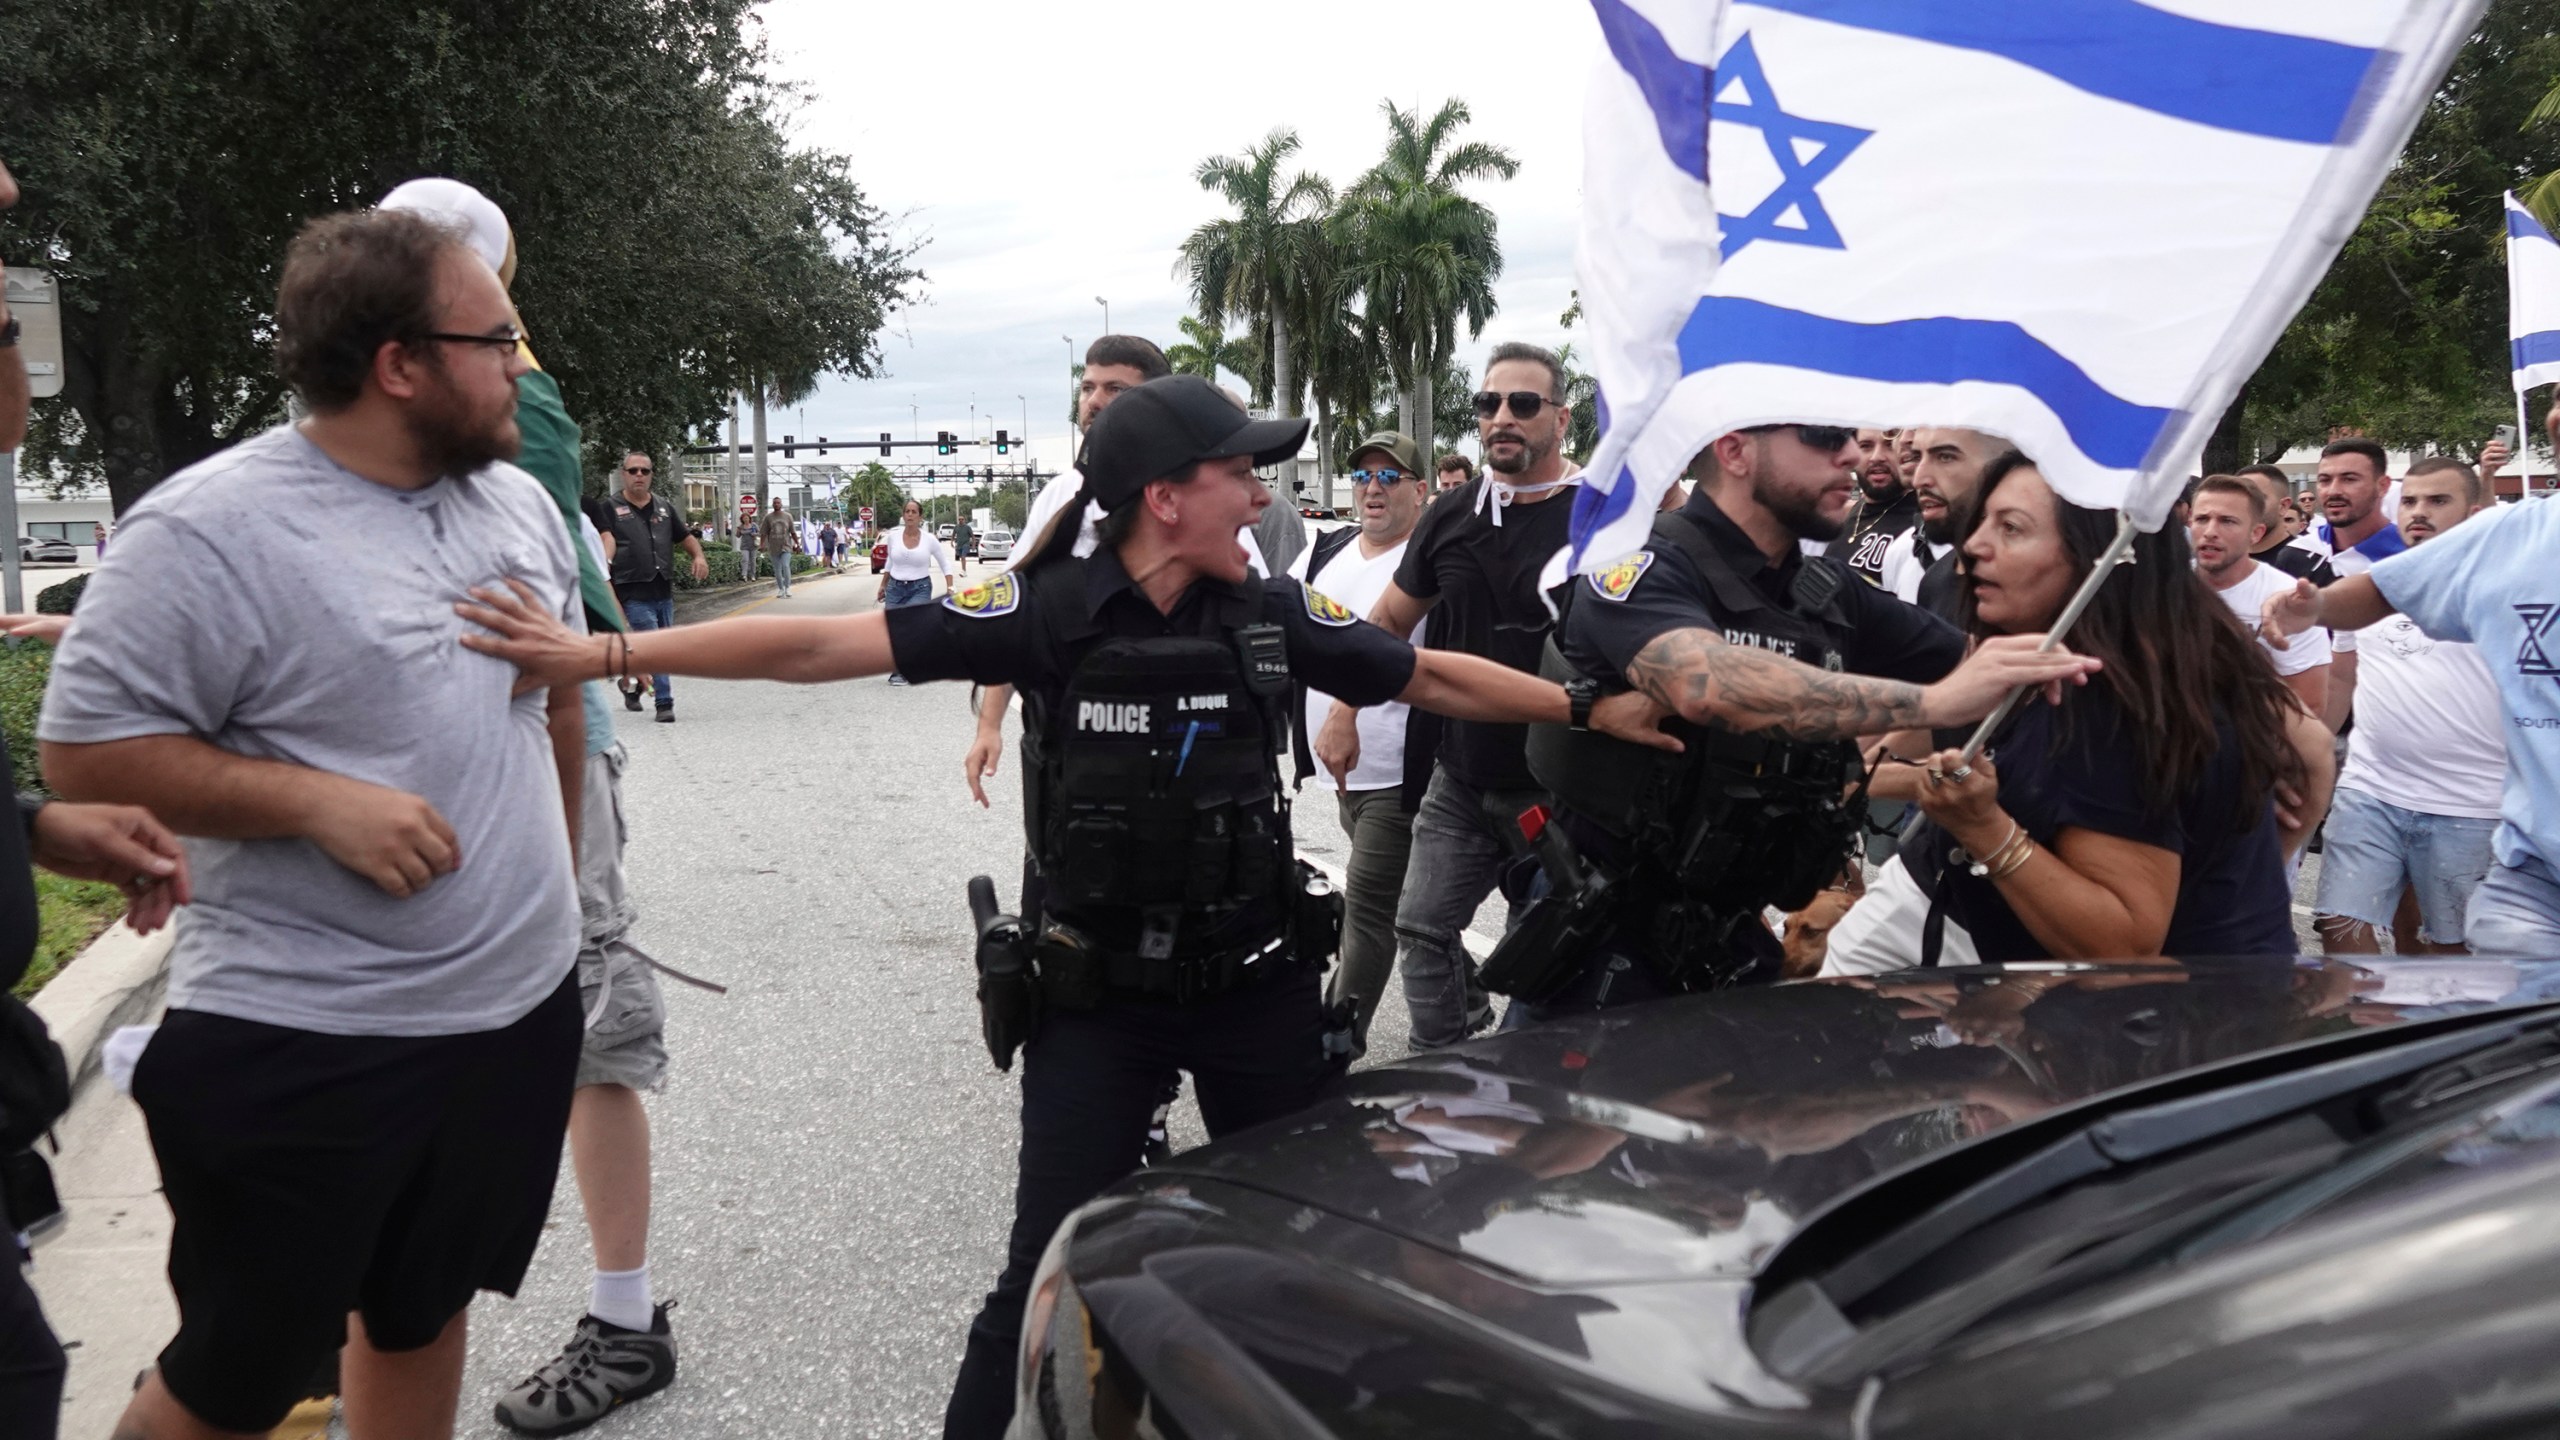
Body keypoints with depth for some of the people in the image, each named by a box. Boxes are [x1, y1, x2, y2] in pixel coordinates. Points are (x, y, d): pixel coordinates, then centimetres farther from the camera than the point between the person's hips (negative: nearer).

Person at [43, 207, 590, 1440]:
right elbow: (84, 747, -15)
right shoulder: (209, 531, -16)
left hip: (520, 1006, 6)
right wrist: (318, 800, -23)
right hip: (306, 1050, -6)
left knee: (423, 1314, 21)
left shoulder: (518, 499, 5)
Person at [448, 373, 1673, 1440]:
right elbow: (822, 645, -18)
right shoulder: (1049, 612, -15)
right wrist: (598, 654, -22)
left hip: (1258, 989, 3)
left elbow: (1436, 677, 8)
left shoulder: (1276, 618, -5)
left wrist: (1597, 709, 7)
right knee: (1052, 1279, 2)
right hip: (1098, 999, -3)